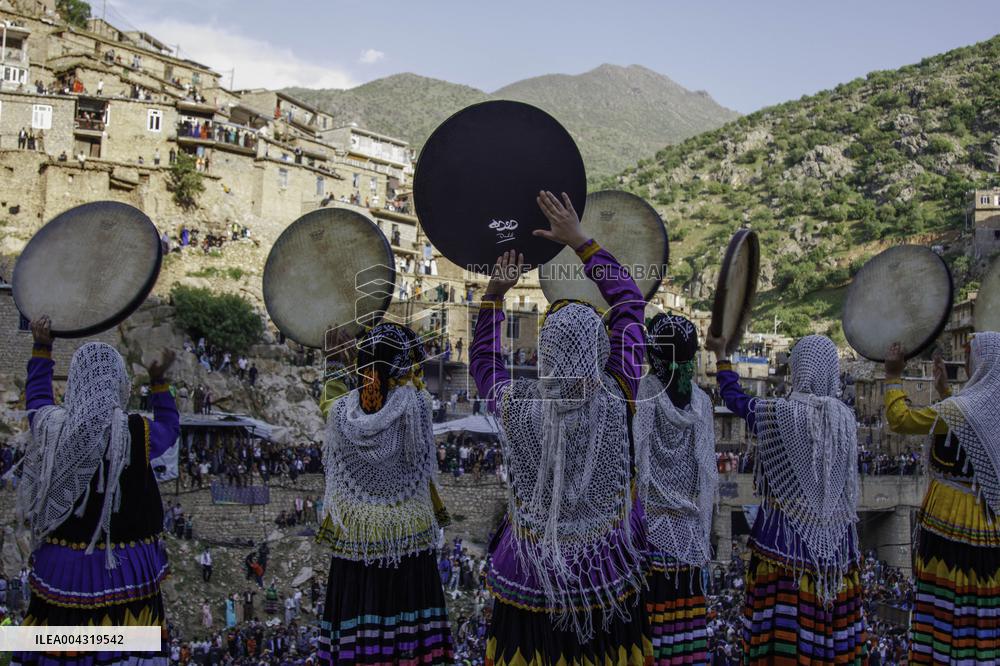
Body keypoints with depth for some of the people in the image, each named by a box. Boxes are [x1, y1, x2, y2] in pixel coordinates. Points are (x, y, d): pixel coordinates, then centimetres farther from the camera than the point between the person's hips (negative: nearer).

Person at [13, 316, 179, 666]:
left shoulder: (51, 426, -6)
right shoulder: (137, 433, -12)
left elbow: (36, 399, 18)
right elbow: (170, 428, 12)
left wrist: (42, 349, 29)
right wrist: (159, 382, 22)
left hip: (62, 566, 2)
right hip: (125, 569, -2)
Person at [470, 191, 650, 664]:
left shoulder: (515, 406, -19)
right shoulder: (616, 398, -20)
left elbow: (482, 360, 6)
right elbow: (629, 304, -6)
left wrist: (494, 295, 4)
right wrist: (580, 241, -3)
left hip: (534, 571, 0)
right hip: (607, 568, 0)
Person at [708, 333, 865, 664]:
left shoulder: (776, 413, -12)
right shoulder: (846, 417, -2)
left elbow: (734, 397, 5)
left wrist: (720, 355, 21)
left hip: (785, 532, -3)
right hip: (834, 537, 4)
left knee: (783, 625, 3)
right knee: (830, 614, 11)